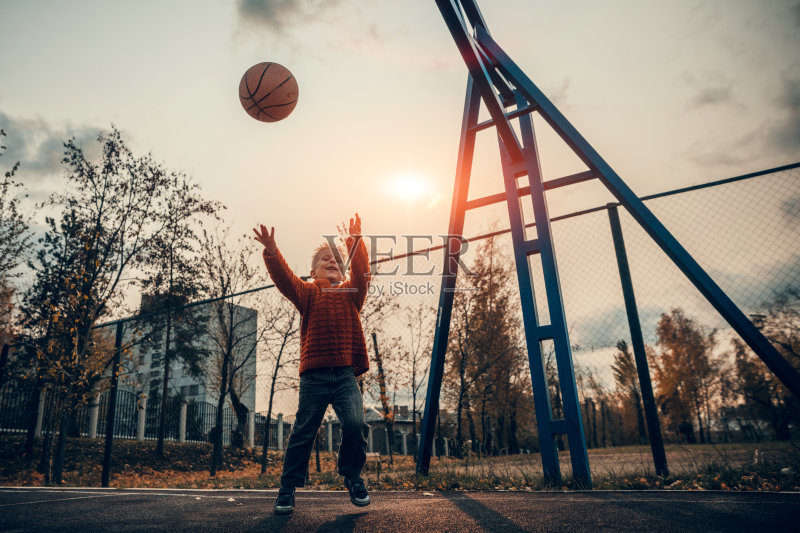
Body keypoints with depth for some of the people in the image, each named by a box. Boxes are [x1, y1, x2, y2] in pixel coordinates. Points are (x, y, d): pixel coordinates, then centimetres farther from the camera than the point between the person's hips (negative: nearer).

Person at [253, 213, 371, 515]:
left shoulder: (351, 293, 16)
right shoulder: (307, 293, 12)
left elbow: (361, 270, 0)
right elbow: (284, 278, -4)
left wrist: (355, 241, -13)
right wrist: (271, 252, -19)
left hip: (346, 374, 1)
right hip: (314, 375, -1)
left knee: (355, 424, -14)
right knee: (303, 432, 3)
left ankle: (353, 475, 12)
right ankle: (287, 489, 19)